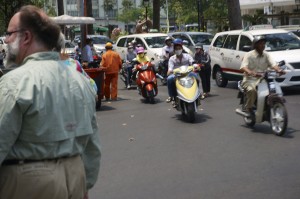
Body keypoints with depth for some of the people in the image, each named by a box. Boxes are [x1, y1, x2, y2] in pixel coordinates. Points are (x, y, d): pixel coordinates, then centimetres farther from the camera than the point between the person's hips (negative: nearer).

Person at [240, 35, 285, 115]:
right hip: (249, 80, -4)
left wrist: (278, 70, -28)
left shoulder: (266, 55, 11)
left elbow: (273, 64, -5)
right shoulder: (249, 55, -4)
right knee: (252, 90, -36)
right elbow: (243, 67, -19)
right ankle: (248, 109, -18)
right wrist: (249, 72, -41)